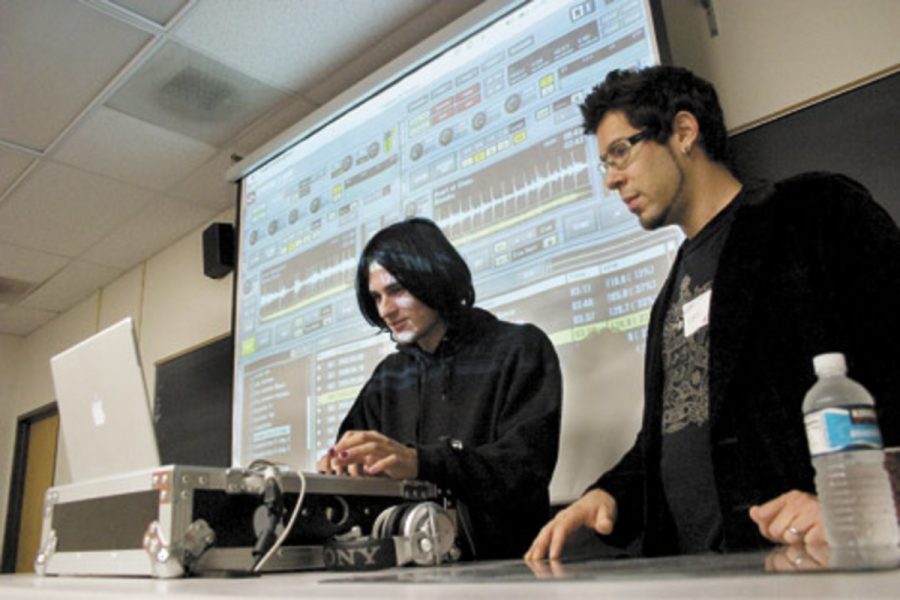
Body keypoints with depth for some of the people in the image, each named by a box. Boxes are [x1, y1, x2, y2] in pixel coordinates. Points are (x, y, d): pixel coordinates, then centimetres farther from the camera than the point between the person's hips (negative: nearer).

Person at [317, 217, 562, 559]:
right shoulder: (389, 376, 19)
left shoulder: (519, 351, 1)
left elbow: (527, 463, -12)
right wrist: (339, 463, -11)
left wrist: (419, 462, -28)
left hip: (500, 560, -4)